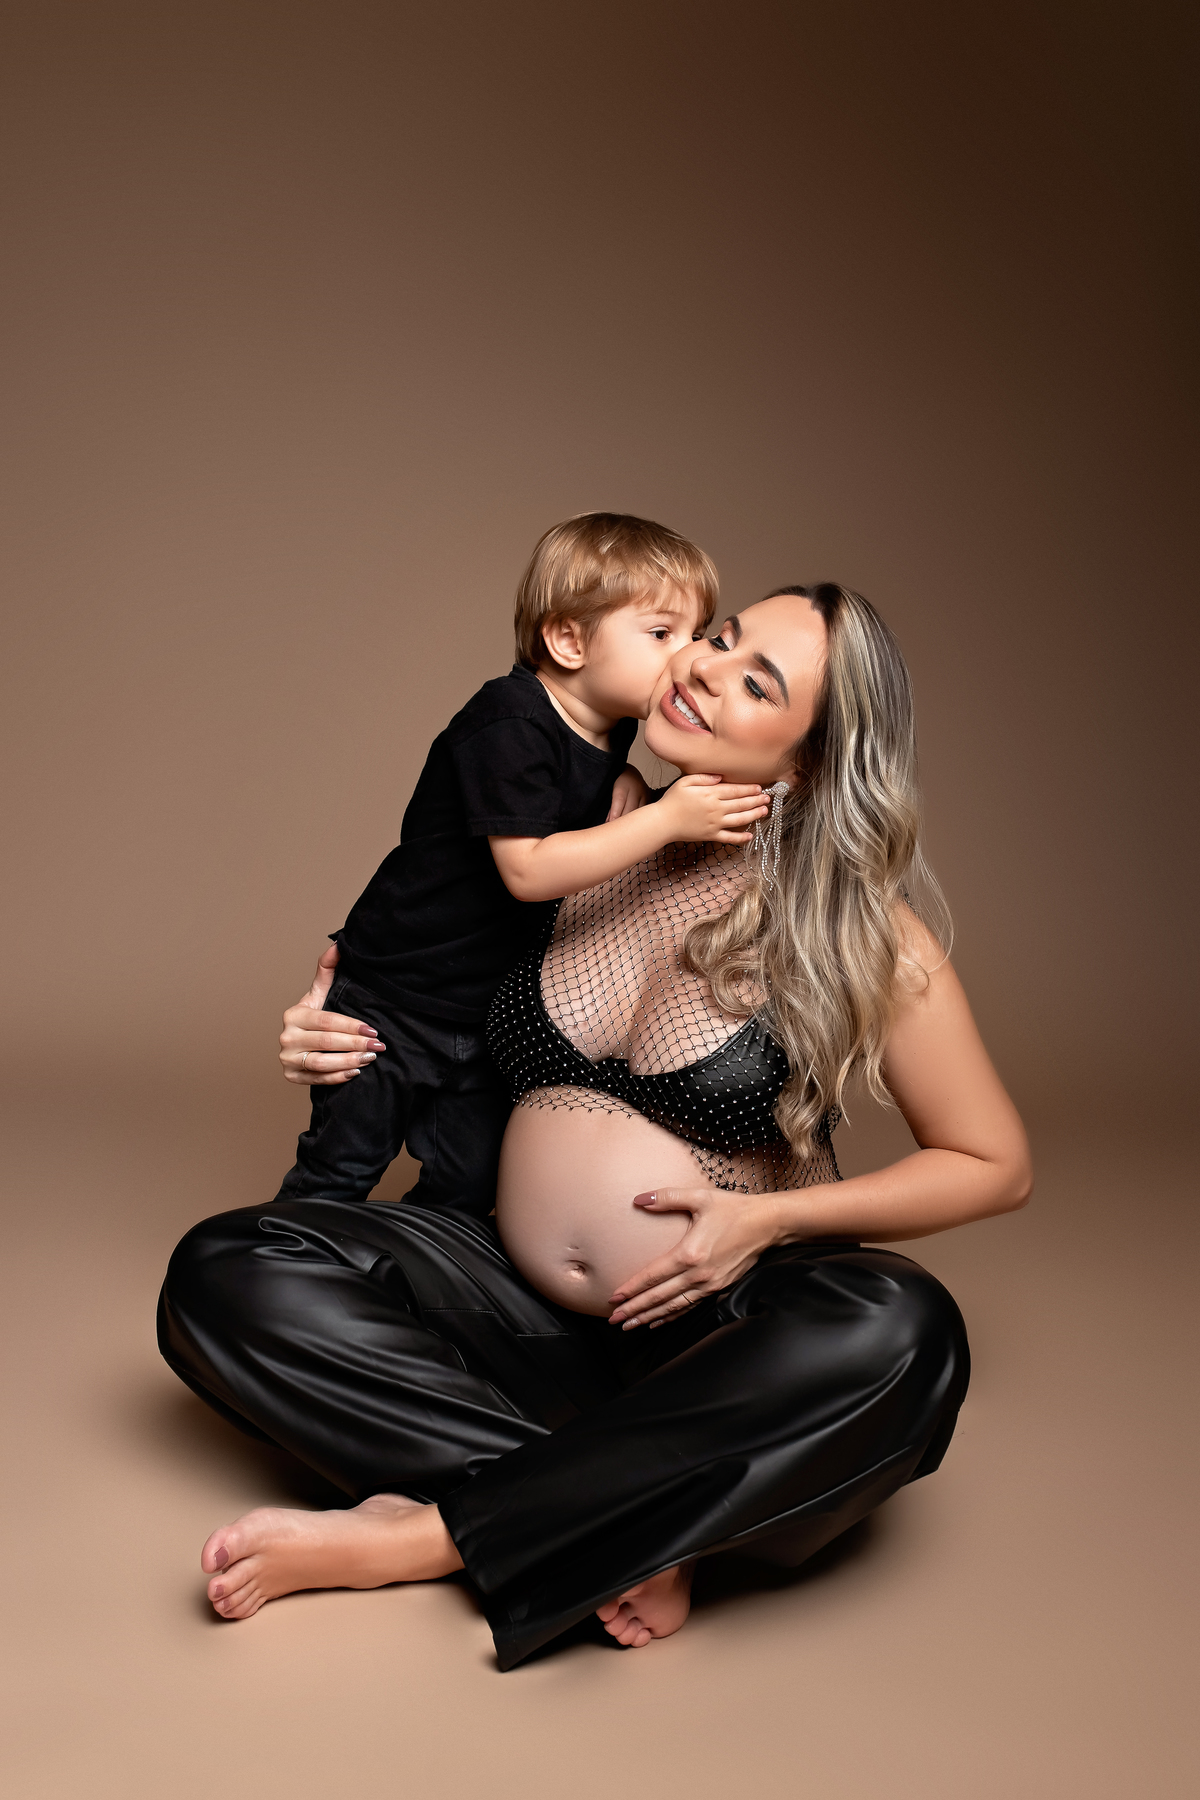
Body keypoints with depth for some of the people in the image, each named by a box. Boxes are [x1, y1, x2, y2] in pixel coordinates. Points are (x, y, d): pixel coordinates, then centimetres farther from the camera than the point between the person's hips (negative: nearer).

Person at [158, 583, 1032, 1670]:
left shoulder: (859, 933, -8)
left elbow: (995, 1165, -2)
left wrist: (771, 1218, -13)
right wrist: (341, 1035, 0)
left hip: (719, 1343, -3)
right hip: (534, 1322, 4)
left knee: (899, 1333, -38)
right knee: (223, 1273, -16)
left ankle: (409, 1540, -28)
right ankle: (617, 1518, -22)